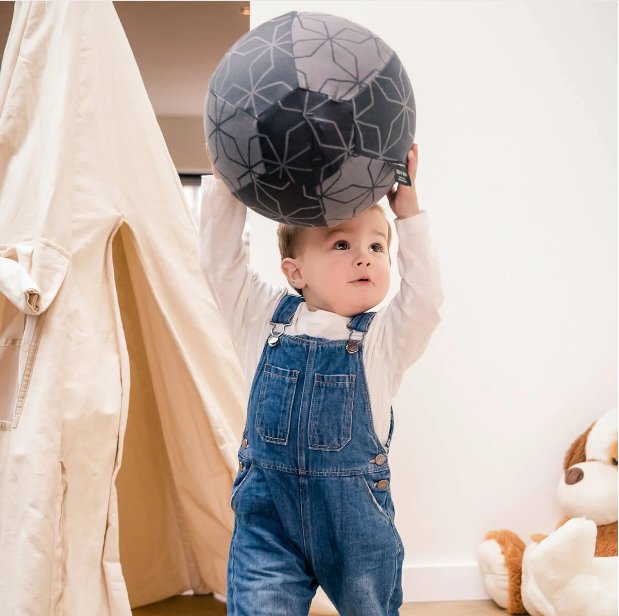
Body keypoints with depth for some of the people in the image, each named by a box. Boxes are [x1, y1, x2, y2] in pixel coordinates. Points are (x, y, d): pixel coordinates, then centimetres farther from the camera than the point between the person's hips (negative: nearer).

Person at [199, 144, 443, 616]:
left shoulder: (383, 337, -3)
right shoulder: (264, 318, 0)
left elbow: (426, 298, -18)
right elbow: (221, 257, -2)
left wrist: (408, 210, -17)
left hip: (357, 514, 1)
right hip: (267, 512, 0)